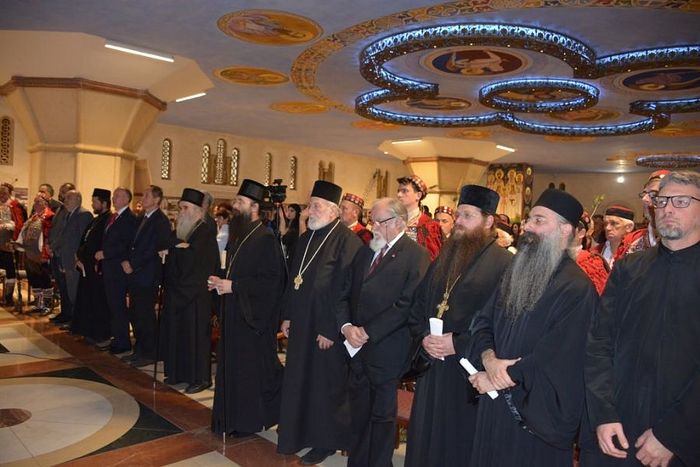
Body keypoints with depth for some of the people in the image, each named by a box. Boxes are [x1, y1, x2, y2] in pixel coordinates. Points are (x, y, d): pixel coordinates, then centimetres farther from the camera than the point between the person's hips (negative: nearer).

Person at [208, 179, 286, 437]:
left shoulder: (265, 239, -17)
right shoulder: (238, 235, 10)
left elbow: (270, 281, -21)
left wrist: (233, 286, -20)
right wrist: (221, 281, 2)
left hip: (253, 316, -9)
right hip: (233, 313, 9)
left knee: (252, 368, 4)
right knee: (232, 365, 15)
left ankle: (251, 420, 21)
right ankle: (233, 417, 30)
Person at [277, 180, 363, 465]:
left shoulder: (347, 241, -17)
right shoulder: (306, 238, 10)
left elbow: (345, 290, -20)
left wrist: (330, 330, -19)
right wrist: (287, 315, 12)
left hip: (327, 328, -8)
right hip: (300, 324, 8)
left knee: (325, 385, 7)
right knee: (298, 381, 18)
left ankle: (326, 441, 27)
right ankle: (299, 433, 37)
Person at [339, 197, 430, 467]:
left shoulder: (416, 255, -10)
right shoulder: (365, 252, 11)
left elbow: (407, 305, -17)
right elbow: (346, 294, 10)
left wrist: (368, 331, -16)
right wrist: (346, 326, -7)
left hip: (387, 351, -5)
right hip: (357, 348, 6)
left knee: (382, 416, 11)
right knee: (359, 412, 16)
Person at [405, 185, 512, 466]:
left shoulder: (504, 264, -11)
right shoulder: (443, 259, 12)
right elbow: (418, 307, 14)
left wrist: (458, 344, -19)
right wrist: (423, 337, -5)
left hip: (469, 373, -6)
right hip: (432, 369, 6)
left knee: (460, 444, 10)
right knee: (427, 439, 17)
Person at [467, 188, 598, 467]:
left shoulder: (576, 290, -17)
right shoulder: (516, 273, 6)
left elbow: (554, 361, -22)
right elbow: (483, 322, 4)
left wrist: (498, 377, -15)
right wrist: (489, 360, -15)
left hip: (537, 416, -6)